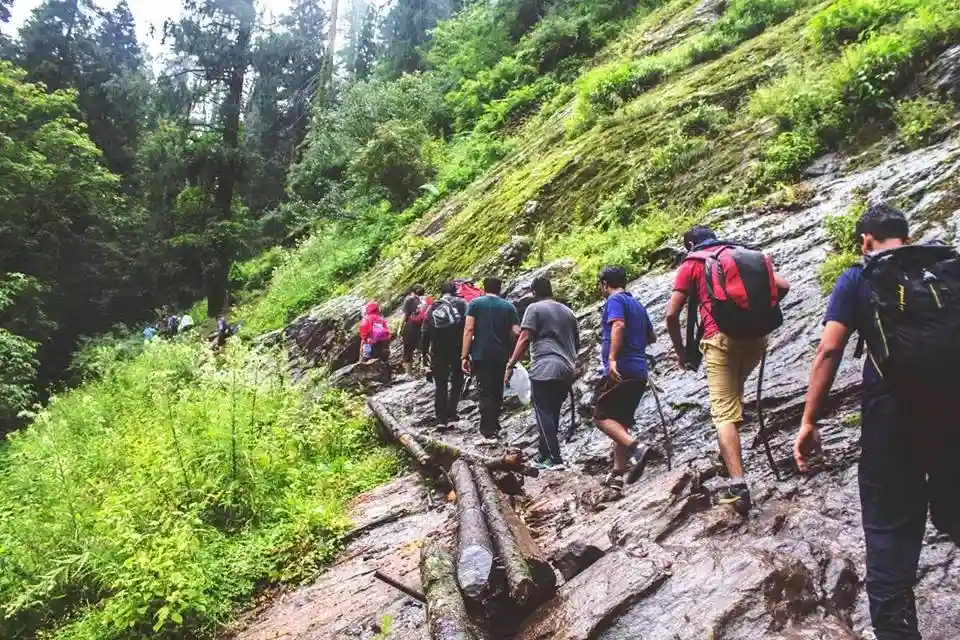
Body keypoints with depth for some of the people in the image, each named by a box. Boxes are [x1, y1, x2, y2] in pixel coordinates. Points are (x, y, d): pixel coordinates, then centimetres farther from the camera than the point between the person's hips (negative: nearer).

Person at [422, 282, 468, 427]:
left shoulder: (432, 308, 8)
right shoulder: (461, 303, -1)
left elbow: (426, 332, 6)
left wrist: (425, 351, 11)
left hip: (438, 351, 2)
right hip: (458, 349, -2)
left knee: (440, 385, 9)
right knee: (457, 382, 14)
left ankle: (441, 418, 6)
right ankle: (451, 413, 7)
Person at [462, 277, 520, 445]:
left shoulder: (475, 304, 2)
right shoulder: (508, 306, 8)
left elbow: (468, 330, -6)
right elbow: (516, 332, 0)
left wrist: (464, 356, -5)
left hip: (481, 355, -3)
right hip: (501, 356, 3)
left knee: (485, 393, -4)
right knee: (497, 392, 16)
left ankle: (488, 434, -10)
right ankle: (494, 428, 26)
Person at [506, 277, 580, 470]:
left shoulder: (534, 308, 0)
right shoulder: (567, 311, 19)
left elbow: (524, 339, -10)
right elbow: (576, 342, 24)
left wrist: (511, 365, -7)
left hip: (545, 370, -7)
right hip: (567, 371, 7)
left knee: (544, 414, -3)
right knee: (553, 414, 13)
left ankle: (554, 459, -8)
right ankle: (545, 457, 18)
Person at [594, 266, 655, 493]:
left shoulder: (614, 300, -3)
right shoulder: (638, 305, 22)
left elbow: (618, 325, -22)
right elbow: (652, 337, 31)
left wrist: (612, 358, -29)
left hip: (621, 369, -8)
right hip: (640, 372, 8)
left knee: (602, 416, -7)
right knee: (621, 421, 12)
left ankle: (636, 448, -26)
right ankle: (618, 473, 10)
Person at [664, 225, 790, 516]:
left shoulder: (691, 265, 11)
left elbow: (671, 315, 3)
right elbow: (782, 286, 17)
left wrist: (681, 352, 14)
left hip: (722, 338, -5)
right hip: (756, 335, 5)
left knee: (724, 413, -5)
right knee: (734, 391, 29)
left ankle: (738, 485, -14)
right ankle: (728, 451, 24)